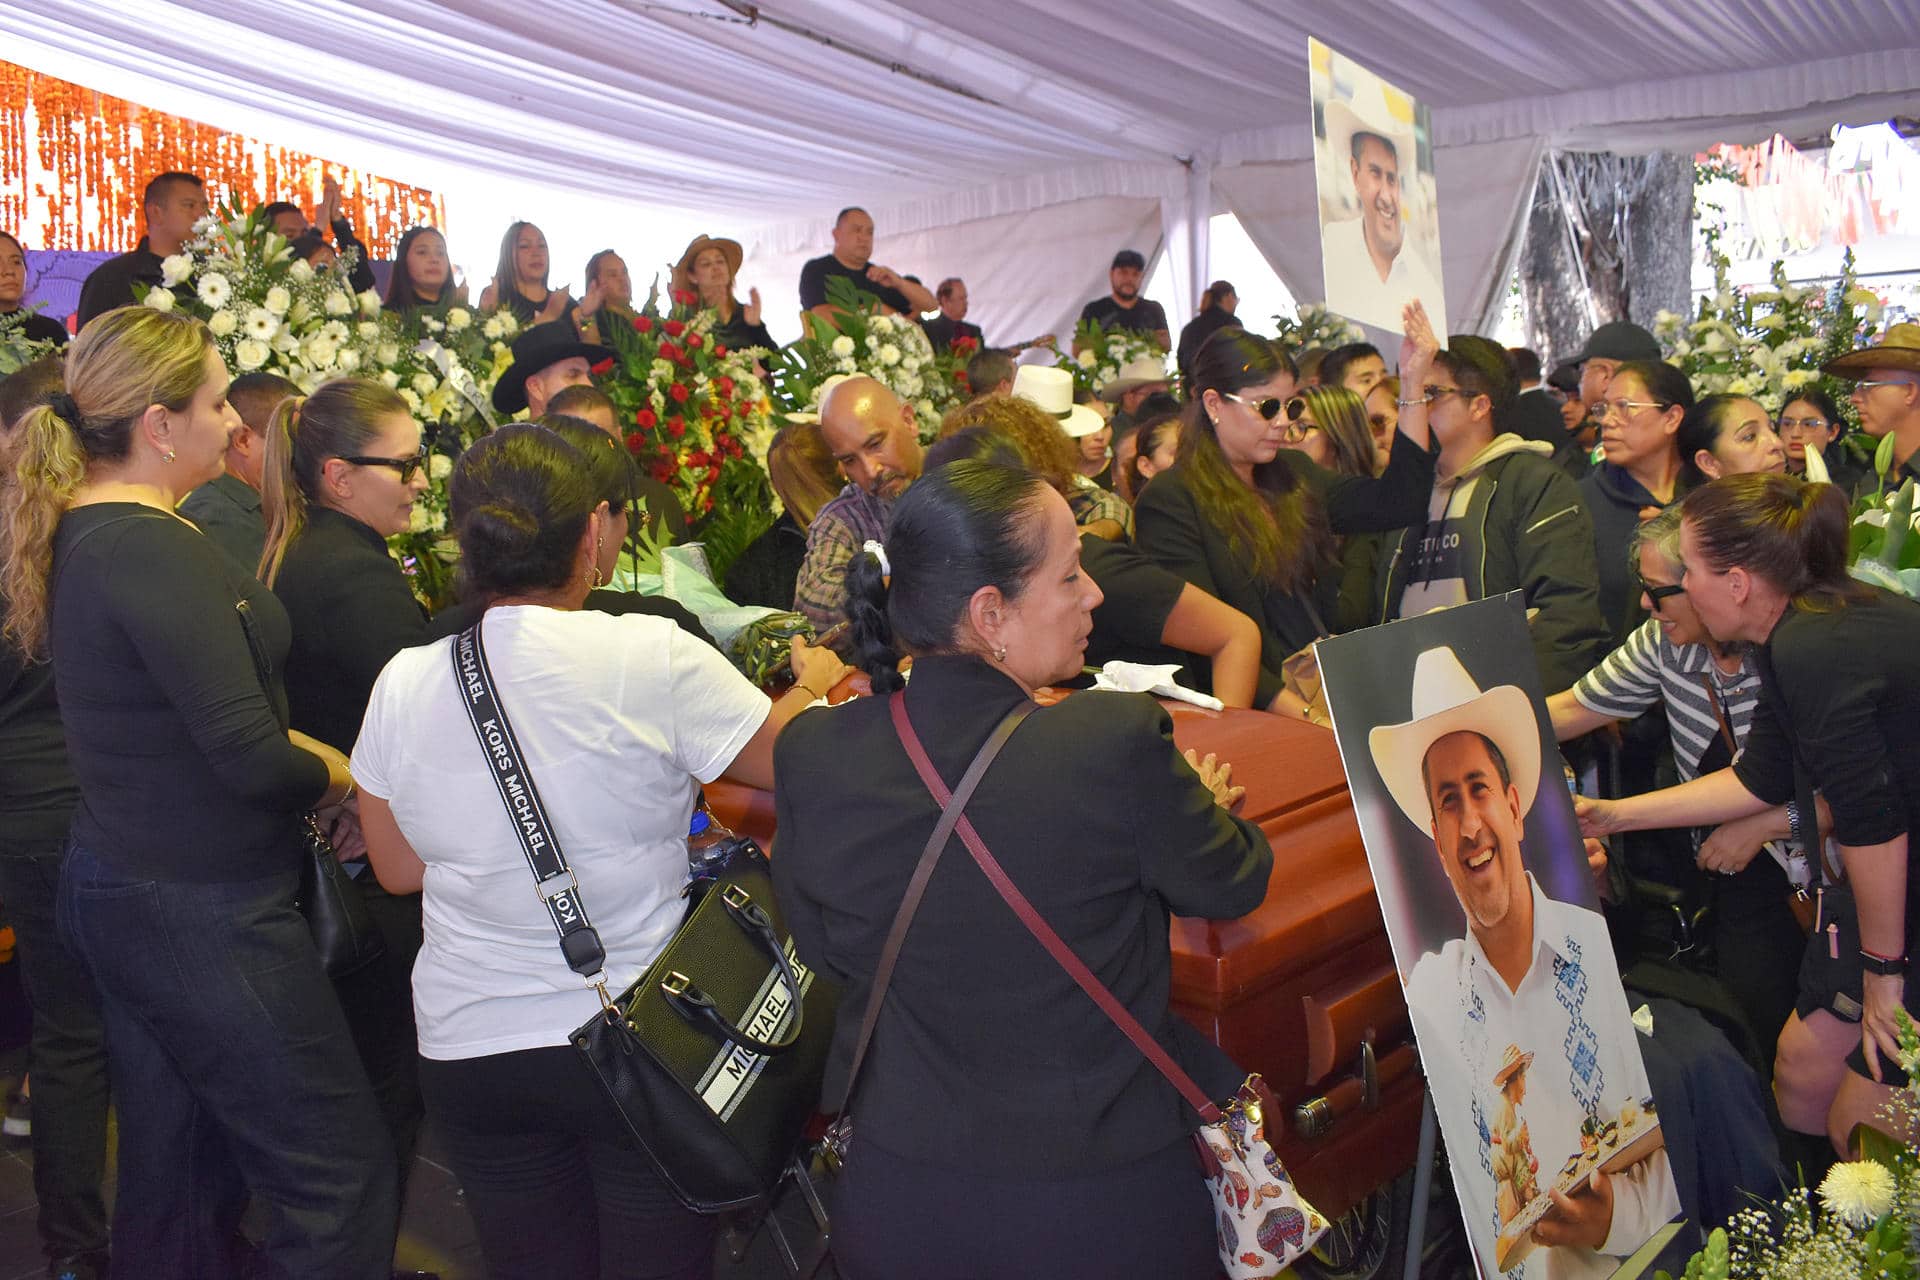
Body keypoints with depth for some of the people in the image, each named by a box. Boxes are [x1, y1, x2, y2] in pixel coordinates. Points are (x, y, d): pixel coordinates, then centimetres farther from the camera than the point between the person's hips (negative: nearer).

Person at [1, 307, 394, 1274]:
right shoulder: (160, 550, -22)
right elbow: (250, 760, -25)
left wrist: (309, 757, 3)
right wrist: (336, 779, -6)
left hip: (113, 890, 10)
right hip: (202, 912, -10)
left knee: (174, 1169, 21)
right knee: (340, 1169, 0)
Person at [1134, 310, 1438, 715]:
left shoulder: (1294, 474, 17)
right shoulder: (1168, 502, -6)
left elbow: (1395, 502, 18)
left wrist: (1414, 383, 14)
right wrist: (1302, 713, -22)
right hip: (1255, 712, -8)